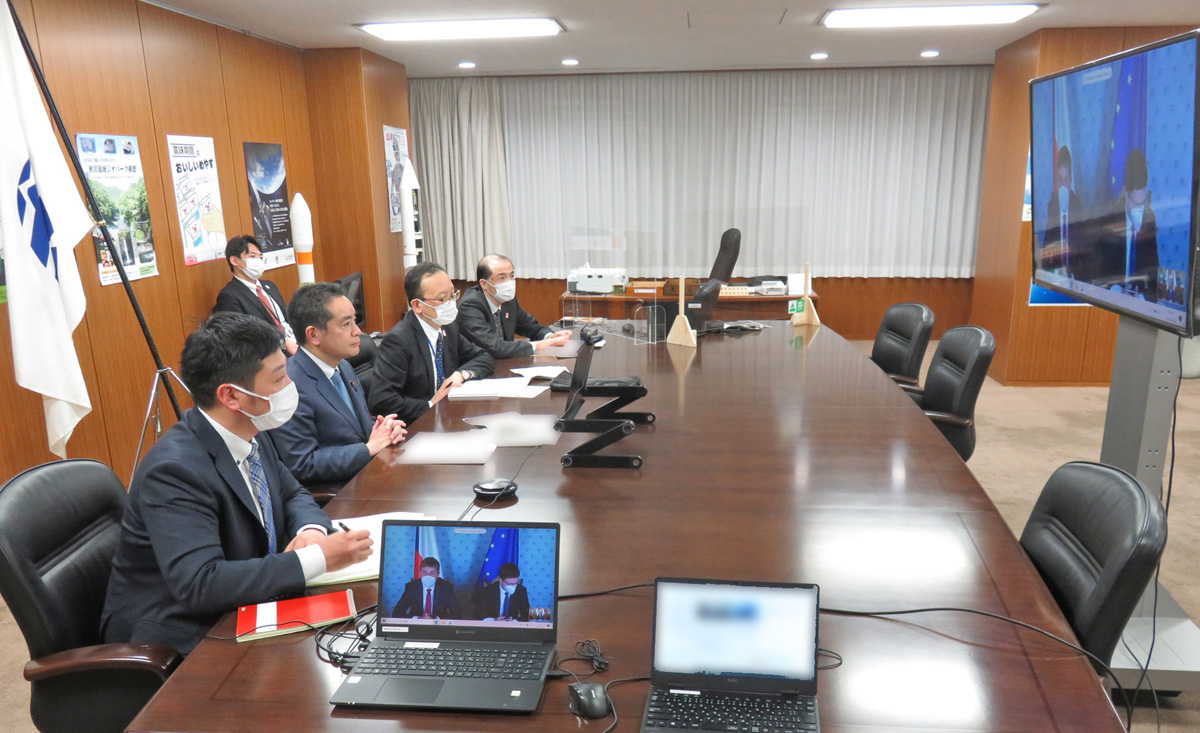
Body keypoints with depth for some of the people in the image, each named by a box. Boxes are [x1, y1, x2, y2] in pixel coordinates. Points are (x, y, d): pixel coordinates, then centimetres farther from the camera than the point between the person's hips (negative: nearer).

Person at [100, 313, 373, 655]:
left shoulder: (250, 436, -2)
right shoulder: (175, 470, -25)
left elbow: (293, 495, 13)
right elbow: (198, 584, -32)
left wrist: (311, 530, -10)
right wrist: (318, 558, -30)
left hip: (242, 610, 8)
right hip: (180, 640, -7)